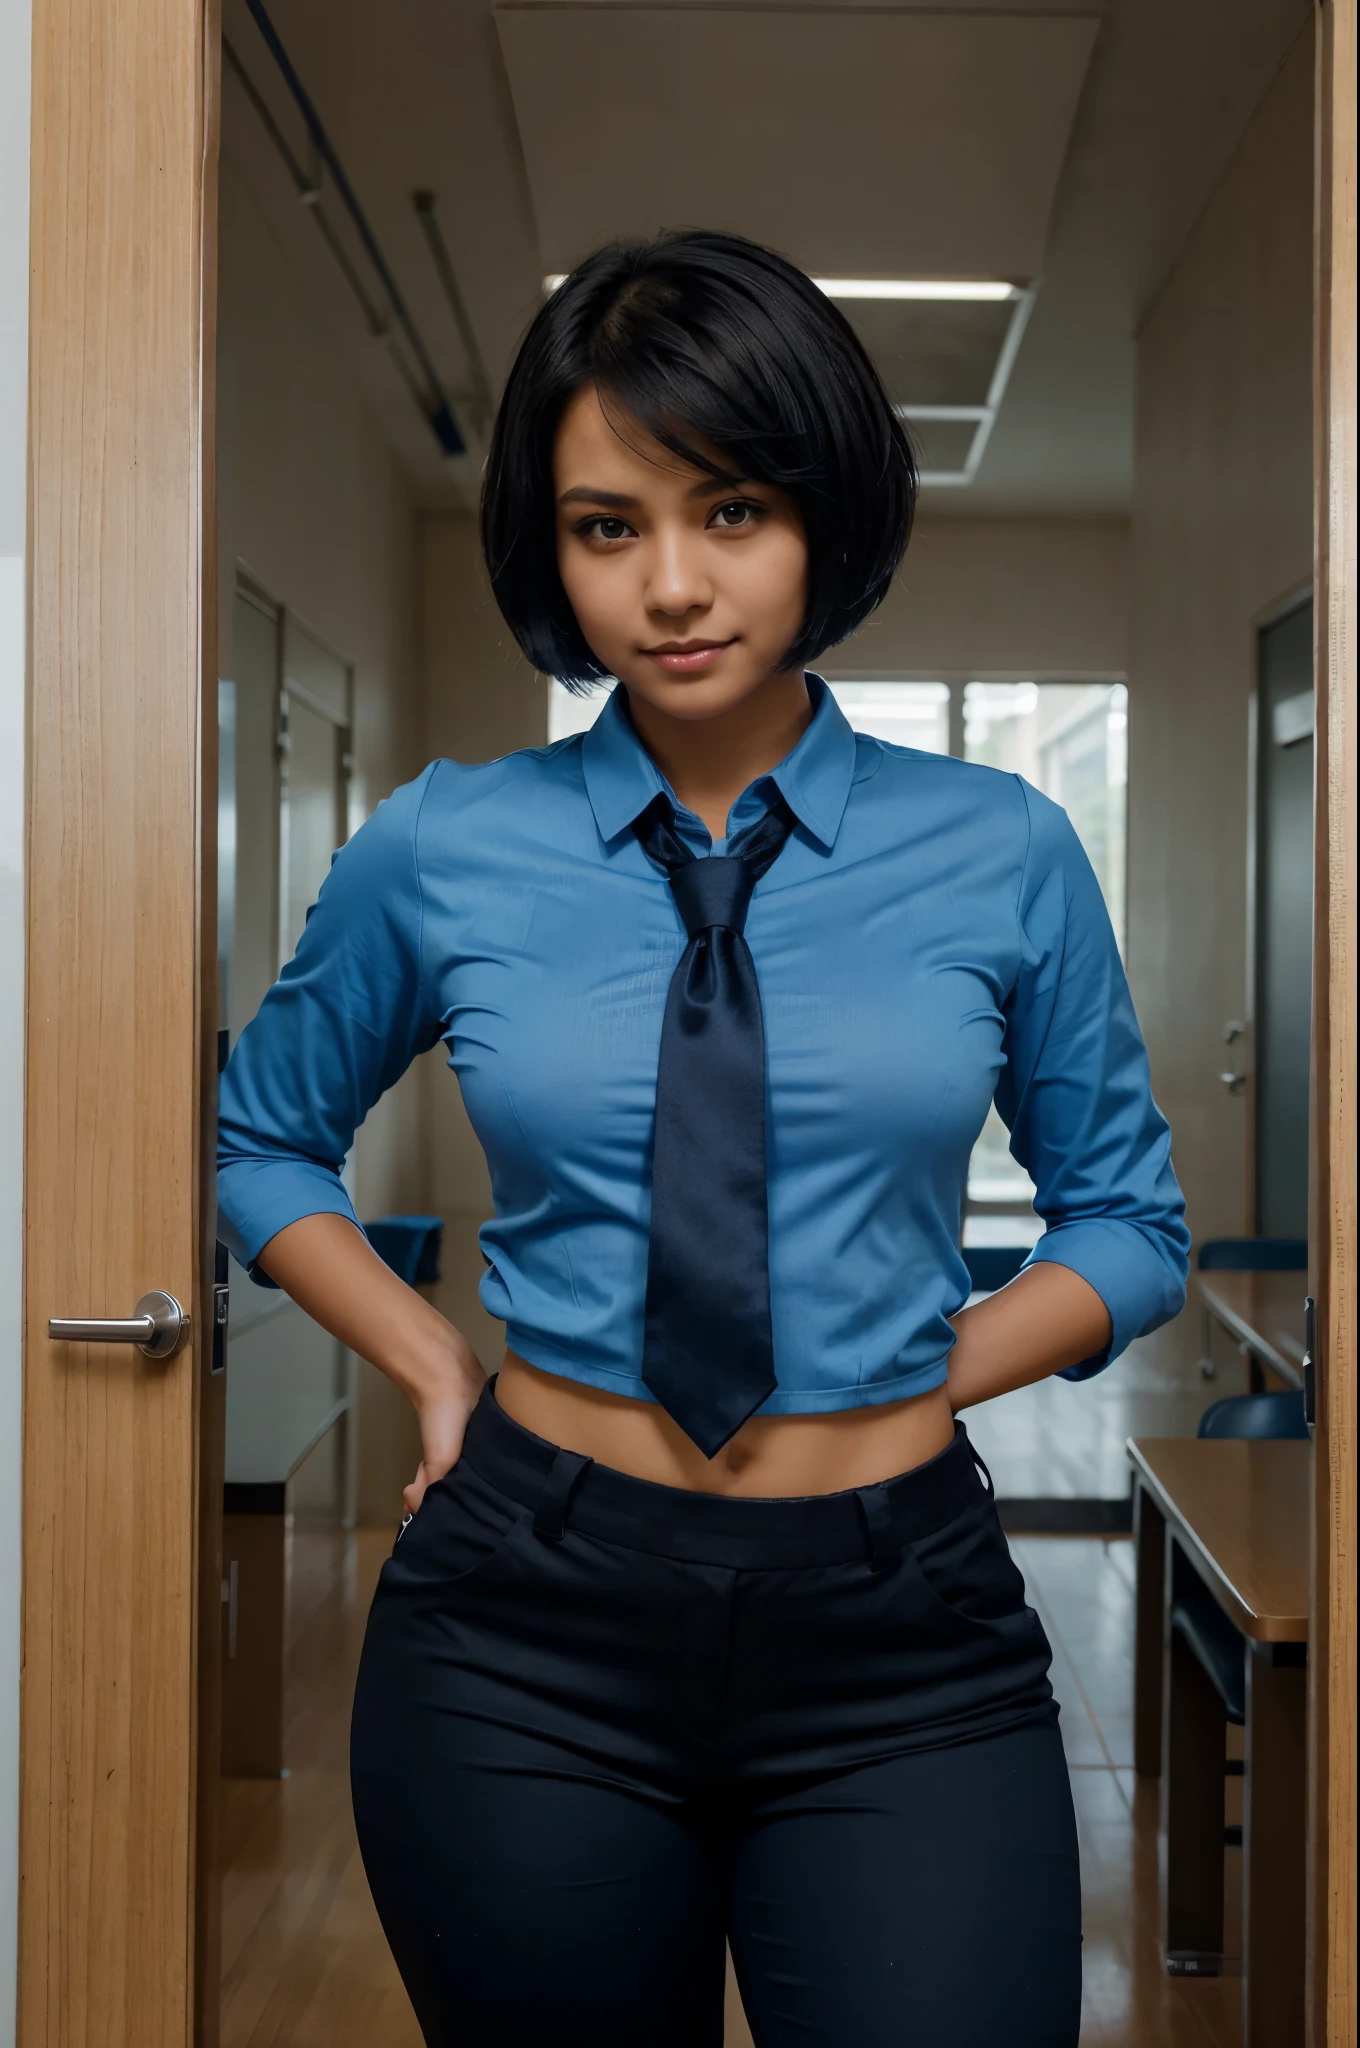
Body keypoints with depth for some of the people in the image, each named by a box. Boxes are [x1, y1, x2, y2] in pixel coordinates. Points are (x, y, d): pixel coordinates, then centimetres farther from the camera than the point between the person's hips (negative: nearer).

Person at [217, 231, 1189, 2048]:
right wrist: (436, 1368, 4)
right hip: (527, 1624, 1)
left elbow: (1128, 1217, 12)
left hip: (901, 1638, 0)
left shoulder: (1001, 855, -2)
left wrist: (932, 1372, -2)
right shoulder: (444, 852, -2)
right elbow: (262, 1140, 16)